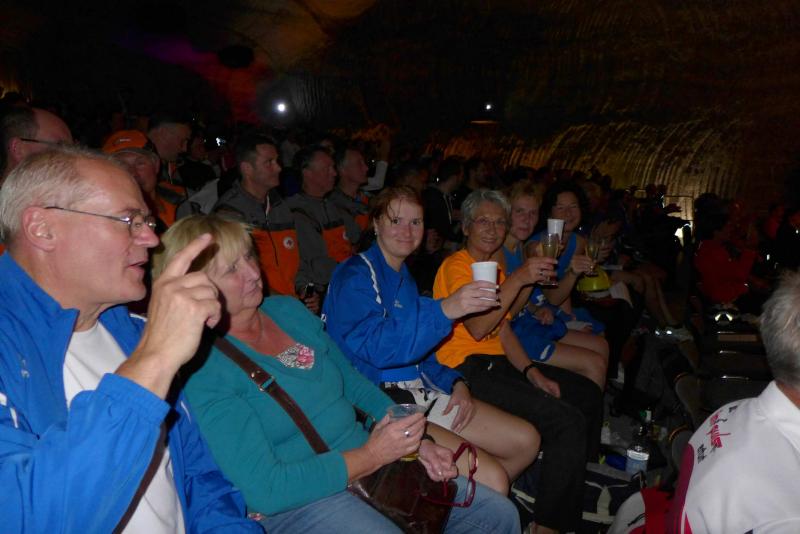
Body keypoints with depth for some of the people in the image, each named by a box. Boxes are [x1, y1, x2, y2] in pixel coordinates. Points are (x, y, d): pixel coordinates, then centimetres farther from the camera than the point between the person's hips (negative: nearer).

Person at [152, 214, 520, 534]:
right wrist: (371, 456, -19)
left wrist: (415, 440, 1)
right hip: (295, 502, -7)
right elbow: (264, 490, -20)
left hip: (369, 465, 7)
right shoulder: (203, 368, -17)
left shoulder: (289, 310, 6)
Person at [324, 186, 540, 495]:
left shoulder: (403, 276, 17)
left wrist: (454, 382, 5)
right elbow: (377, 347, -26)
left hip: (419, 390, 9)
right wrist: (445, 310, -35)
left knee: (525, 441, 6)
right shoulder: (354, 277, -11)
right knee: (491, 478, -22)